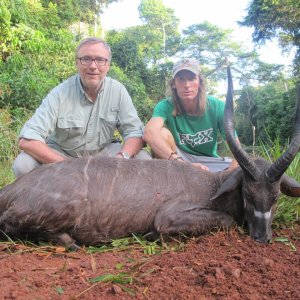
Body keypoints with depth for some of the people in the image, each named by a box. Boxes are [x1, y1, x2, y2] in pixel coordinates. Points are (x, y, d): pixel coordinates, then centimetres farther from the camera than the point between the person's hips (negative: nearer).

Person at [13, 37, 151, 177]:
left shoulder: (118, 90, -11)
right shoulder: (59, 94, -19)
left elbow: (136, 133, -11)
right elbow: (27, 140, -25)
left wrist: (122, 157, -33)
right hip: (61, 153, -1)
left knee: (144, 159, -21)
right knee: (23, 164, -27)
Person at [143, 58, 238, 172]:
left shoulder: (217, 107, -14)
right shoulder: (166, 106, -19)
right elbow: (149, 134, -40)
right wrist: (180, 163, -53)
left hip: (208, 161, 2)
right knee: (162, 133, -28)